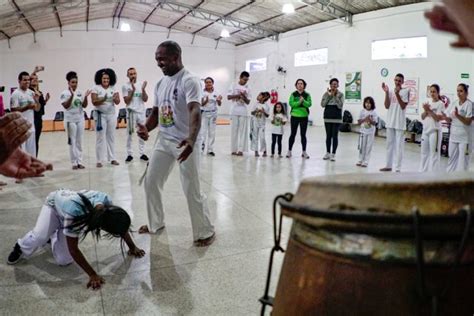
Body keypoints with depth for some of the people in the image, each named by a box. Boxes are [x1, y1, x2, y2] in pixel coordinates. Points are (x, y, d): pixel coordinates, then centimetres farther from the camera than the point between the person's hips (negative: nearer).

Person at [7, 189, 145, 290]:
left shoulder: (107, 203, -35)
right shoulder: (74, 213, -48)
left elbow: (121, 224, -13)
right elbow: (73, 249, -36)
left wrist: (132, 247, -4)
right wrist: (93, 275, -33)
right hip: (54, 204, -3)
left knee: (64, 260, -8)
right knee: (39, 237, -31)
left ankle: (53, 236, 24)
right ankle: (20, 248, 5)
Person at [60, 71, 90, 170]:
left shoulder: (80, 93, 5)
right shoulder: (65, 93, -7)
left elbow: (84, 106, 2)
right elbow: (66, 106, -18)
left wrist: (85, 97, -14)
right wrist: (72, 95, -27)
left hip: (80, 119, 4)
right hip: (70, 120, -4)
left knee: (79, 141, 7)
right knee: (72, 142, 1)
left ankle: (80, 161, 13)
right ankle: (74, 162, 6)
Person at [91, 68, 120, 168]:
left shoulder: (113, 88, 4)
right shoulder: (96, 88, -4)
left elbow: (117, 102, -4)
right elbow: (94, 102, -12)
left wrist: (115, 99, -27)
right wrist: (103, 99, -29)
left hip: (111, 115, 3)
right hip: (100, 115, -3)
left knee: (111, 137, 9)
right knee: (100, 138, -1)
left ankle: (112, 158, 16)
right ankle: (99, 160, 5)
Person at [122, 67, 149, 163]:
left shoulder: (141, 84, 6)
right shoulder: (125, 86, -1)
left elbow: (145, 99, 2)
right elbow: (127, 101, -8)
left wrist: (143, 89, -13)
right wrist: (133, 90, -16)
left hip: (141, 112, 3)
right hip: (131, 112, -3)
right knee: (130, 134, -1)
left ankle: (142, 153, 13)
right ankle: (129, 154, 5)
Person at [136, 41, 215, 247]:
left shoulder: (189, 81, -16)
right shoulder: (160, 83, 10)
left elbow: (195, 112, -32)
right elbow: (156, 113, 14)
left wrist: (191, 139, -49)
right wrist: (146, 128, -8)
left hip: (185, 142, -8)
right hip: (163, 140, 8)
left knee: (192, 190, -3)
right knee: (151, 182, 14)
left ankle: (205, 232, 15)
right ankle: (155, 223, 35)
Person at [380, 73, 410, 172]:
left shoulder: (405, 91, -4)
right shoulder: (391, 91, 10)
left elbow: (403, 106, -13)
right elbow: (387, 106, 1)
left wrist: (397, 94, -20)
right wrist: (386, 93, -7)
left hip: (399, 123, -5)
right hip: (390, 121, 5)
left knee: (398, 145, -4)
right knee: (389, 144, 12)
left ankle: (398, 168, -1)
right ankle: (388, 165, 21)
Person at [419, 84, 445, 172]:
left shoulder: (440, 104, -5)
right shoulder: (428, 102, 11)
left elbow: (438, 118, -13)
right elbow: (422, 117, 9)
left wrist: (429, 110, -17)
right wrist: (425, 110, -8)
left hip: (435, 130, -6)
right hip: (425, 130, 6)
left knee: (434, 153, -3)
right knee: (424, 152, 12)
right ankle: (422, 171, 21)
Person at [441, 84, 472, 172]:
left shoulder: (469, 104, -10)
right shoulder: (454, 103, 7)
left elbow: (468, 122, -16)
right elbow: (450, 120, 8)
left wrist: (458, 115, -30)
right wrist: (446, 118, -14)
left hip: (464, 136, -5)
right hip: (453, 135, 5)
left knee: (463, 160, 0)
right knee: (452, 158, 14)